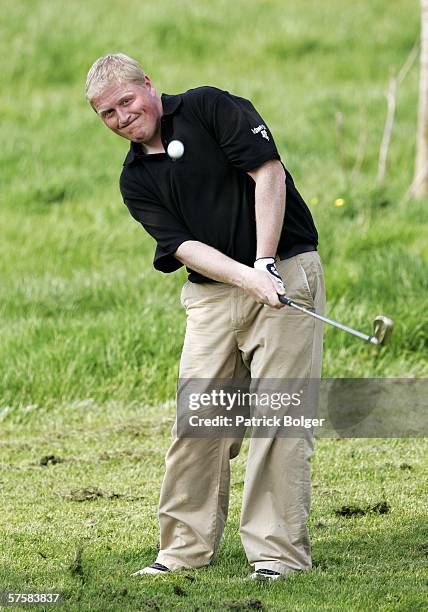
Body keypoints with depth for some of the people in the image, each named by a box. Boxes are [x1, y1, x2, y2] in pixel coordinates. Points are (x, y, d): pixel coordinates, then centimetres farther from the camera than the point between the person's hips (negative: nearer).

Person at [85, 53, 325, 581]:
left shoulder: (209, 108, -3)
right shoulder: (135, 180, 9)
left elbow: (268, 172, -11)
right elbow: (183, 246, -3)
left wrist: (265, 264, -17)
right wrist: (247, 277, -21)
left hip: (284, 272, -5)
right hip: (212, 294, 5)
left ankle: (278, 551, -7)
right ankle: (186, 547, 10)